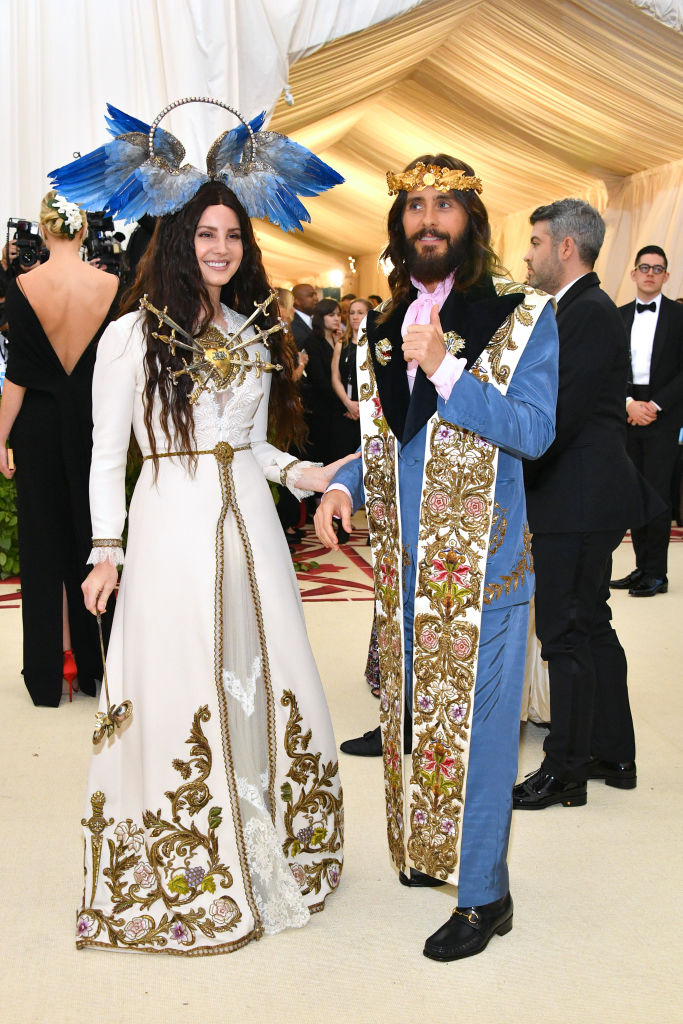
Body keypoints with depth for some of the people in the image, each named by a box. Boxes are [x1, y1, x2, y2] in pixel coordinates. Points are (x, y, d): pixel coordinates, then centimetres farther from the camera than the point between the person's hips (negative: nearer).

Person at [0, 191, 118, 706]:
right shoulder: (111, 286, -6)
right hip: (93, 425, 1)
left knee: (43, 545, 8)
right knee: (90, 538, 13)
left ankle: (52, 670, 14)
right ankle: (91, 663, 22)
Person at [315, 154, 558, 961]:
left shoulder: (521, 318, -4)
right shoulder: (381, 331, 11)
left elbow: (534, 431, -13)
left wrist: (444, 368, -20)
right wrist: (343, 487, -2)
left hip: (481, 559, -6)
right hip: (401, 560, 6)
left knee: (473, 719, -2)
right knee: (413, 708, 15)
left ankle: (483, 894, 11)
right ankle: (426, 851, 33)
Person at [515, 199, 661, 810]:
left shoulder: (588, 313, -15)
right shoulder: (585, 309, 16)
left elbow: (561, 415, -21)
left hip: (579, 504, -10)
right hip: (586, 501, 10)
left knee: (567, 634, -3)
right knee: (591, 626, 17)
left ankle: (564, 773, 8)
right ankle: (613, 754, 28)